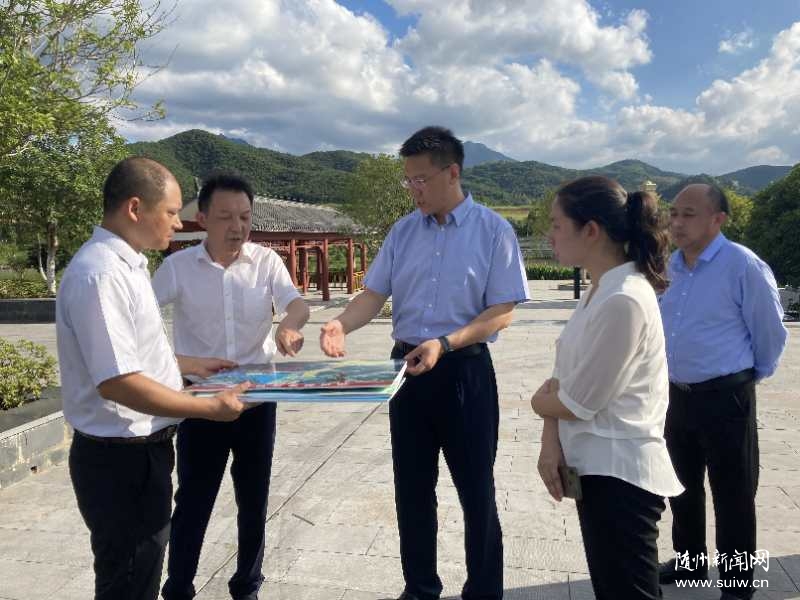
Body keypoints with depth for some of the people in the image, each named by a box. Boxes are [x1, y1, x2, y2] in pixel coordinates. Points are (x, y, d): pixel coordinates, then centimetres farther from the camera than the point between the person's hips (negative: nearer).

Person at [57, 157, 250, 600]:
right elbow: (117, 381, -27)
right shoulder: (100, 273, -24)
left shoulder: (126, 264, 9)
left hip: (141, 448, 10)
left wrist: (190, 365, 18)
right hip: (120, 458, -10)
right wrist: (211, 408, -21)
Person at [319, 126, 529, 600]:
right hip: (407, 366, 5)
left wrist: (445, 344, -24)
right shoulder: (403, 231, 6)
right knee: (412, 488, 15)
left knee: (476, 489, 7)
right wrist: (341, 324, -16)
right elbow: (375, 294, 4)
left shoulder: (493, 230, -8)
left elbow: (502, 312, -12)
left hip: (465, 370, -4)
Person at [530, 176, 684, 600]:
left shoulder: (624, 301, -24)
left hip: (619, 474, -9)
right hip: (599, 467, 9)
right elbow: (563, 381, 7)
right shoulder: (600, 292, 6)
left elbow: (578, 402, -20)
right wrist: (551, 441, -7)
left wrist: (538, 401, 0)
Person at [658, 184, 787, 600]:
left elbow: (770, 331, -7)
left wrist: (753, 375, 5)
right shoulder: (670, 266, 5)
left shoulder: (743, 265, -16)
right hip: (677, 394, 7)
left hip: (724, 397, -7)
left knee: (732, 494, 6)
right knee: (682, 485, 20)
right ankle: (689, 561, 40)